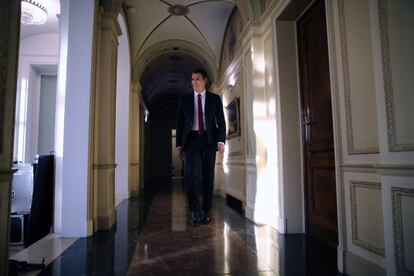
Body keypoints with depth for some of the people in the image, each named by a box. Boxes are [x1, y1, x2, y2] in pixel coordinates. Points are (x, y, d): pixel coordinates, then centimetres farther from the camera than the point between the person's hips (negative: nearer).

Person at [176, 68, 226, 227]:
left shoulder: (215, 99, 9)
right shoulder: (185, 100, 12)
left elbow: (221, 122, 4)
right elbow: (180, 123, 11)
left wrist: (221, 141, -10)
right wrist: (179, 145, 4)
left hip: (209, 141, 0)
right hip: (191, 140, 0)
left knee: (208, 177, 3)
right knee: (192, 174, -14)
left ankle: (206, 211, 14)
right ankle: (195, 212, -5)